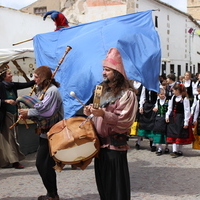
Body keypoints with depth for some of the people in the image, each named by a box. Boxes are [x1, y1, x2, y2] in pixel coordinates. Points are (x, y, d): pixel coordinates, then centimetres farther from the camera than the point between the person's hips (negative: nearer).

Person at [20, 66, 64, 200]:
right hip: (45, 133, 9)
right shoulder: (42, 90, 15)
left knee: (45, 165, -3)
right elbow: (39, 109, 12)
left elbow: (45, 110, -25)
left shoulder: (52, 90, -16)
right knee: (42, 164, 13)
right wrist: (28, 114, -7)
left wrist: (29, 112, -13)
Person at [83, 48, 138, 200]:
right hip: (100, 143, 8)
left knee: (116, 187, -2)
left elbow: (125, 121, -19)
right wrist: (91, 112, 4)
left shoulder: (127, 94, -10)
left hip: (115, 146, -8)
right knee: (102, 183, 13)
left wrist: (103, 114, -29)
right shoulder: (104, 90, 15)